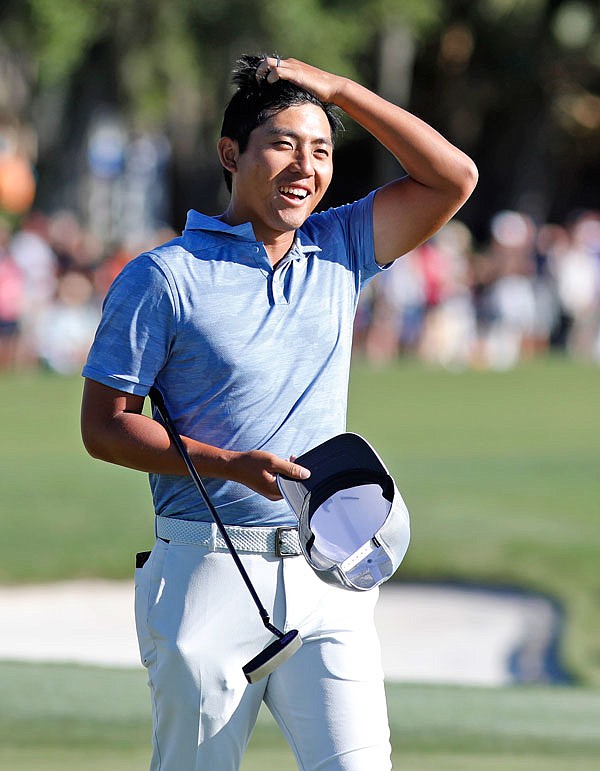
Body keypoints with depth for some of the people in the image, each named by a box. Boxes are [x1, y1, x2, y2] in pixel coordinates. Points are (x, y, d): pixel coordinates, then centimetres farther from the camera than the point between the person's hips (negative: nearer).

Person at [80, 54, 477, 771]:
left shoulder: (338, 252, 13)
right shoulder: (164, 275, -1)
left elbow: (452, 179, 8)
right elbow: (104, 426, -2)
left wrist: (340, 90, 5)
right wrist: (232, 465, -16)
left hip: (327, 575, 3)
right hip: (208, 571, -3)